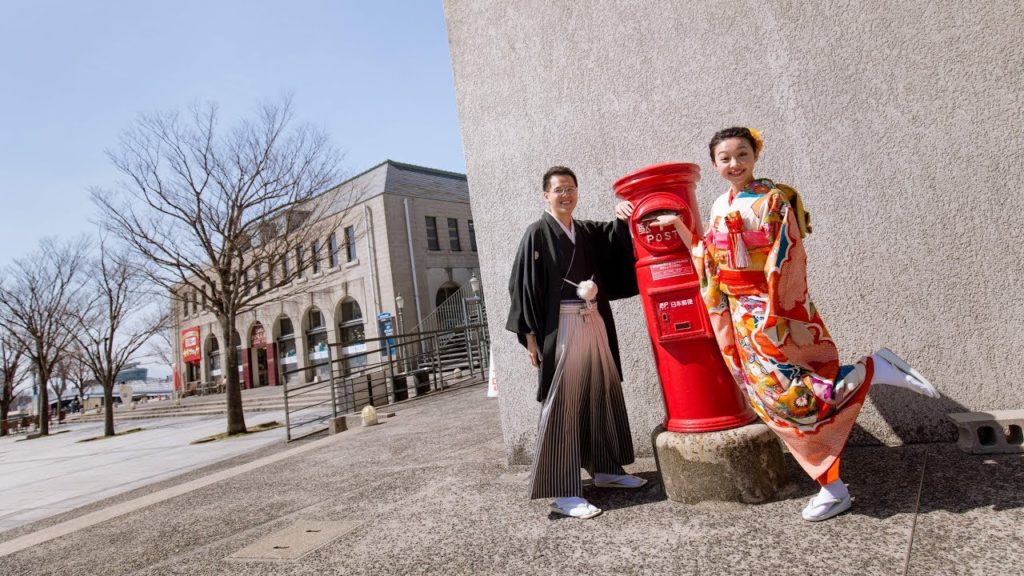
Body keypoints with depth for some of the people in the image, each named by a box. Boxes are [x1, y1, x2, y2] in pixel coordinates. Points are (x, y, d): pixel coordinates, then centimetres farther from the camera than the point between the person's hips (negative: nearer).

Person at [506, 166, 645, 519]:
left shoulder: (588, 232, 15)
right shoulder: (537, 234, -2)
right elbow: (524, 287, -7)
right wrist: (530, 334, -12)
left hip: (594, 323, 7)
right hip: (560, 326, -7)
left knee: (602, 396, 14)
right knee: (561, 404, -6)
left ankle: (605, 470, 30)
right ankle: (562, 492, -1)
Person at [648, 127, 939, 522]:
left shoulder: (774, 199, -9)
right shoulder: (720, 208, 12)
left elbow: (785, 263, -16)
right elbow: (709, 260, 18)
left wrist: (773, 318, -21)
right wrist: (679, 226, 15)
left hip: (771, 315, -6)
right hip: (742, 316, 7)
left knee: (791, 393, -12)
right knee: (779, 397, 7)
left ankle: (874, 369, 10)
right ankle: (833, 488, 18)